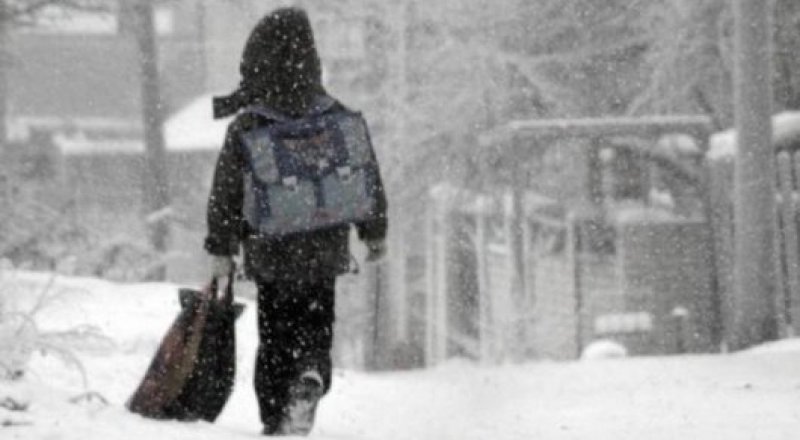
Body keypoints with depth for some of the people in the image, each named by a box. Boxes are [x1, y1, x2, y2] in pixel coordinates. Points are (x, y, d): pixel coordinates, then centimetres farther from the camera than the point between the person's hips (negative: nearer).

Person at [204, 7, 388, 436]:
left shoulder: (246, 126, -13)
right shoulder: (338, 118, -5)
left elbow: (226, 192, -9)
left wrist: (221, 249, 2)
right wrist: (374, 233, 17)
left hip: (270, 252, -2)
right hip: (325, 251, 2)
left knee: (274, 337, 13)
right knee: (315, 327, 15)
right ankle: (311, 375, -16)